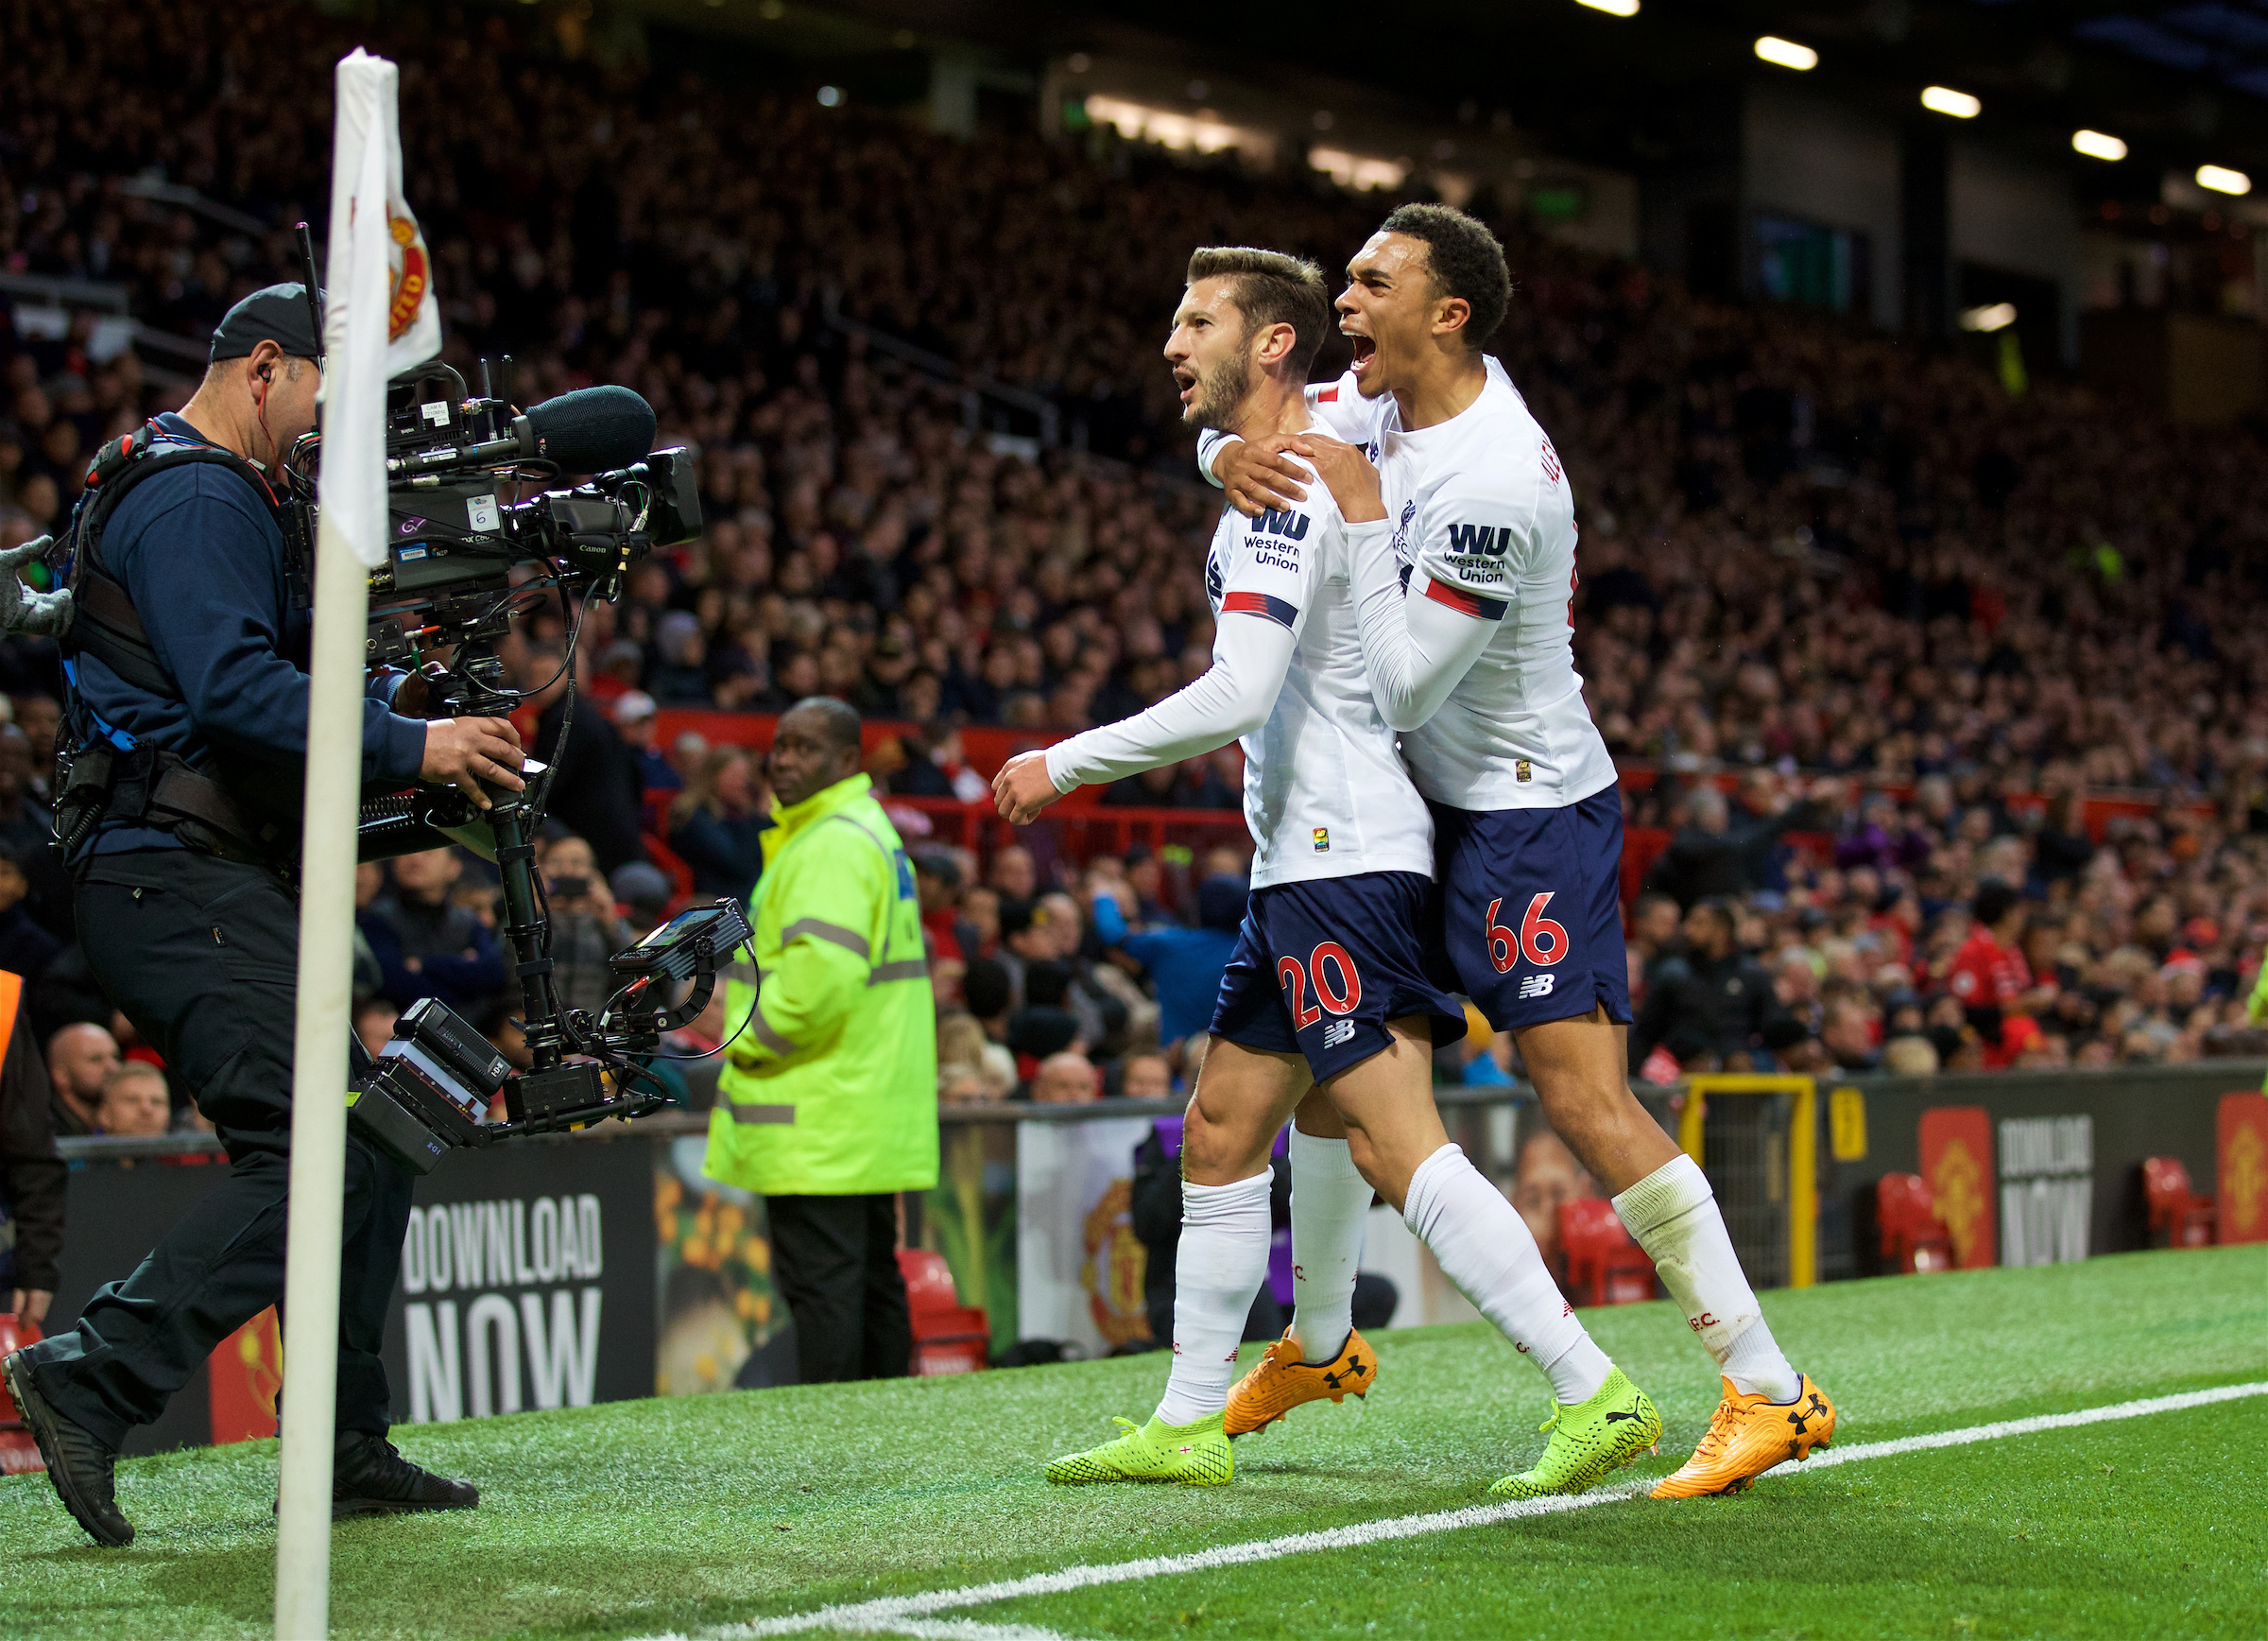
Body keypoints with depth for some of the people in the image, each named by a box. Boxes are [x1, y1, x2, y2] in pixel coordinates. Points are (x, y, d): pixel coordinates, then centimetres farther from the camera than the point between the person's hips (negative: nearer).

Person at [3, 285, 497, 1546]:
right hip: (181, 882, -11)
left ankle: (344, 1445, 11)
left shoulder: (214, 499, 25)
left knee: (367, 1154, 9)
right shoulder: (196, 499, -10)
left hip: (223, 887, 11)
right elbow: (234, 688, -23)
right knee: (315, 1155, -19)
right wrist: (410, 746, -24)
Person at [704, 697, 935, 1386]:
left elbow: (822, 974, -26)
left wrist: (748, 1042, -12)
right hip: (872, 1111, 11)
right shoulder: (873, 832, 20)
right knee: (872, 1274, 14)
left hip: (819, 1120, -11)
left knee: (819, 1283, -9)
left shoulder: (833, 844, -15)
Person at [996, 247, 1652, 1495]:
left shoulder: (1283, 490, -14)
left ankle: (1595, 1396, -17)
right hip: (1308, 865, 11)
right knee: (1219, 1132, 13)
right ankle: (1189, 1421, 20)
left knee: (1395, 1146, -16)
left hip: (1342, 862, -11)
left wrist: (1066, 763, -14)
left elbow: (1236, 698, -22)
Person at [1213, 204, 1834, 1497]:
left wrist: (1361, 515, -21)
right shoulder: (1391, 396, 1)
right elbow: (1246, 427, 14)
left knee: (1586, 1098, -15)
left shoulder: (1494, 484, -26)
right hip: (1436, 806, 10)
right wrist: (1237, 452, -10)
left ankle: (1771, 1391, -11)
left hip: (1530, 815, -10)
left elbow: (1398, 690, -24)